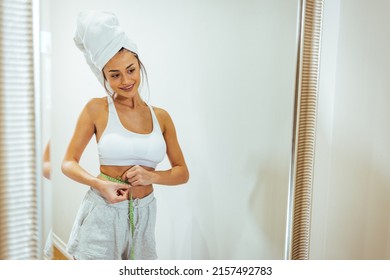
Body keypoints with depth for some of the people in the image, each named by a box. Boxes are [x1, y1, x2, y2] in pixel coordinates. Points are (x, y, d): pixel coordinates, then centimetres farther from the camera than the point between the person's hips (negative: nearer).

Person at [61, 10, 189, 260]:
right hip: (102, 213, -3)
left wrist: (152, 176, -14)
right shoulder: (97, 108, -6)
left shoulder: (161, 117, 1)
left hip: (143, 216, 3)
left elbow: (183, 172, 5)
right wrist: (100, 184, -19)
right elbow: (68, 162, -1)